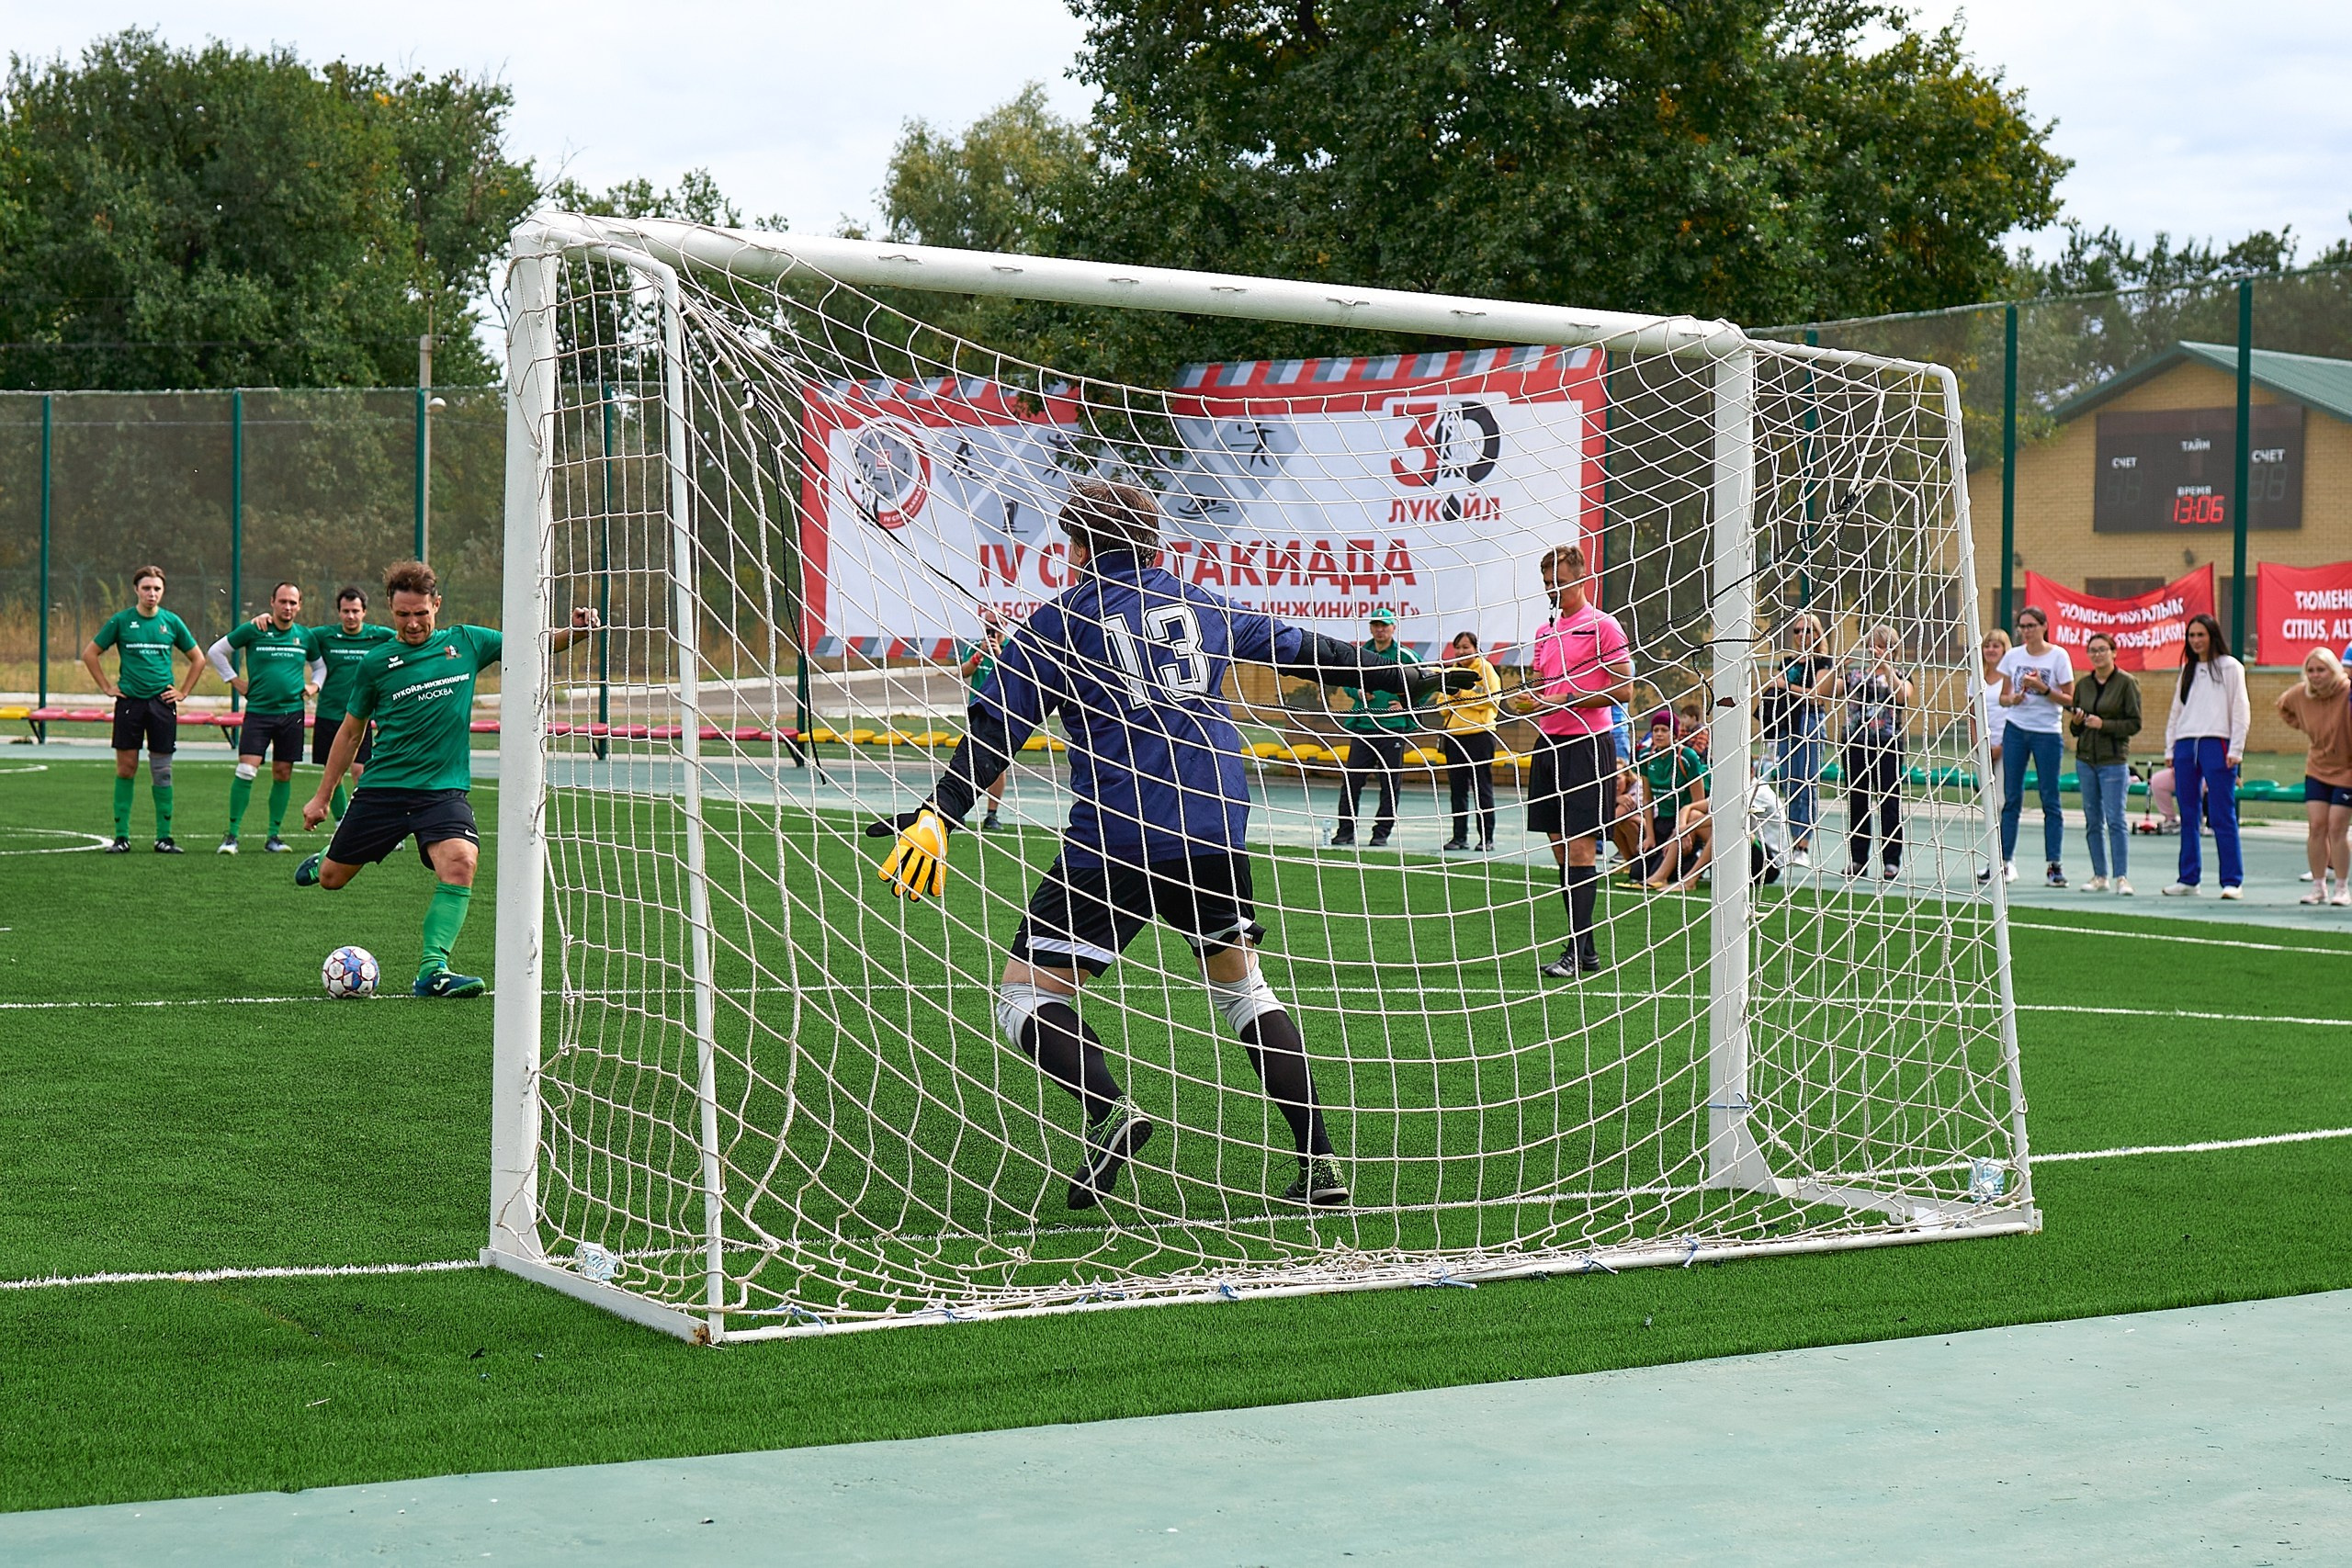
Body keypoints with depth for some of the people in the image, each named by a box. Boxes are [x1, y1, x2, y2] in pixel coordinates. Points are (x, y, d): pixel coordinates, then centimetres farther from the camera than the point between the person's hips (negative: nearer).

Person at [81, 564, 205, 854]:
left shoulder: (171, 622, 5)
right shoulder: (121, 621, 1)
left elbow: (198, 659, 16)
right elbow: (89, 654, 8)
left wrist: (182, 692, 8)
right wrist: (107, 687, 4)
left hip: (162, 703, 1)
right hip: (129, 701, -1)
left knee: (162, 772, 2)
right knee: (125, 769, -1)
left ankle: (164, 837, 7)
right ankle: (121, 836, 5)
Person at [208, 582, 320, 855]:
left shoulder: (305, 636, 7)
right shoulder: (253, 630, -3)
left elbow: (321, 665, 25)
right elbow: (215, 651, 7)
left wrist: (314, 685, 7)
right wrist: (234, 680, 2)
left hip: (292, 713, 3)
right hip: (258, 711, -3)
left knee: (283, 774, 5)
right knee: (246, 771, -12)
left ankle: (273, 836, 14)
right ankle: (232, 835, -5)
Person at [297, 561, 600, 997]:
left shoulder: (466, 643, 4)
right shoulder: (375, 663, 2)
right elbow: (351, 732, 12)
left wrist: (574, 631, -16)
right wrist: (323, 796, 15)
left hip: (444, 789, -1)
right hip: (383, 787, 1)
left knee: (460, 862, -27)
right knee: (330, 879, 8)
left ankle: (432, 969, -23)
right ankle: (323, 859, 47)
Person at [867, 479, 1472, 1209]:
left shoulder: (1061, 621, 6)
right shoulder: (1200, 604, 17)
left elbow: (995, 727, -2)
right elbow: (1307, 652, 23)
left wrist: (938, 816, -3)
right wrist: (1417, 679, 32)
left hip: (1114, 839, -4)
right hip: (1215, 824, 5)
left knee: (1026, 996, 1)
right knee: (1242, 985, 20)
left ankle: (1109, 1112, -25)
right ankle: (1319, 1163, 12)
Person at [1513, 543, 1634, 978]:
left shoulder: (1602, 625, -5)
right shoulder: (1545, 631, 17)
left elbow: (1623, 689, -10)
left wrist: (1568, 699, -16)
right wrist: (1530, 702, 0)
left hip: (1587, 743, -7)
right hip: (1549, 744, 8)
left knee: (1581, 848, -10)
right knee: (1560, 849, 7)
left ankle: (1578, 951, -11)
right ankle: (1586, 948, 13)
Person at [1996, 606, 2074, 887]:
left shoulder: (2058, 656, -2)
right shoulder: (2012, 656, 8)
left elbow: (2070, 698, -3)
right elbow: (2003, 696, 11)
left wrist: (2043, 688, -17)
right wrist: (2012, 699, -11)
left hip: (2047, 732, -3)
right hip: (2015, 729, 3)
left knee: (2050, 799, -1)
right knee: (2011, 798, 2)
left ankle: (2054, 865, 2)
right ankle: (2005, 861, 4)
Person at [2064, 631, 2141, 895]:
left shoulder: (2126, 683, -4)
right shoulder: (2083, 684, 11)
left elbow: (2135, 723, -6)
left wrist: (2104, 725, -16)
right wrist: (2076, 722, -4)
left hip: (2114, 760, -6)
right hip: (2085, 759, 6)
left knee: (2116, 820, -10)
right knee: (2093, 821, 8)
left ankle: (2121, 877, -7)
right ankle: (2100, 876, 15)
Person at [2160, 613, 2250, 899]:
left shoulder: (2230, 668, 2)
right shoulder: (2188, 670, 19)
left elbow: (2241, 712, -2)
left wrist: (2235, 751, -8)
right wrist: (2171, 748, 14)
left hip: (2216, 744, -6)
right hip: (2185, 745, 6)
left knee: (2222, 816, -7)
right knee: (2188, 817, 6)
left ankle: (2233, 881, -5)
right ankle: (2189, 879, 11)